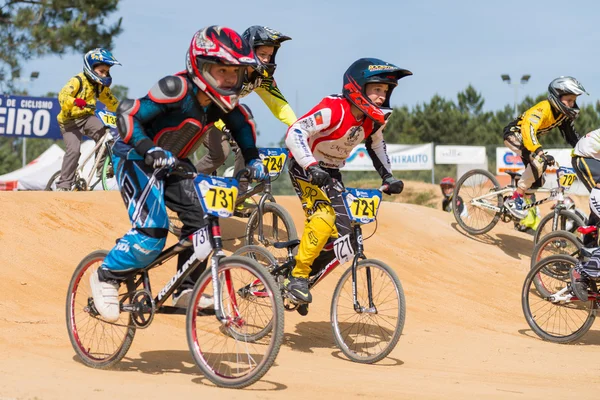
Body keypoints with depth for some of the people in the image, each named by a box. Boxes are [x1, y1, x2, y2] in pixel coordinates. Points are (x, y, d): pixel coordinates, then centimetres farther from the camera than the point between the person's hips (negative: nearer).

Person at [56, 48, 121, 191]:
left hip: (87, 117, 5)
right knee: (73, 150, -21)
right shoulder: (78, 81, -18)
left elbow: (112, 102, 15)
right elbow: (63, 95, -33)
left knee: (104, 133, -25)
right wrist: (75, 101, -53)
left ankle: (102, 165, -11)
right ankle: (63, 184, -11)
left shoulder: (100, 85, 4)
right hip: (70, 120, -5)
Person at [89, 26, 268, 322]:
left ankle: (186, 290, 4)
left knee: (201, 220, -9)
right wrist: (150, 150, -42)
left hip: (174, 162, 7)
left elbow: (242, 125, 13)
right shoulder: (177, 89, -30)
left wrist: (252, 160, 1)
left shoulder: (222, 100, -8)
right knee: (152, 231, -22)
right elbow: (127, 115, -30)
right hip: (137, 159, -7)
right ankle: (106, 278, 0)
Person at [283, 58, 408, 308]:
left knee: (342, 231, -3)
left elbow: (376, 145, 16)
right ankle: (296, 276, -18)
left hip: (331, 172, 8)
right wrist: (311, 167, -43)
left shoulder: (374, 120, -5)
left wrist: (388, 177, 5)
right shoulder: (333, 110, -28)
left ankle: (308, 272, 15)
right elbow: (294, 133, -34)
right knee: (323, 217, -29)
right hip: (305, 168, -7)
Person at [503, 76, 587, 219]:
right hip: (514, 134, -9)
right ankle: (514, 200, -23)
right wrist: (540, 152, -54)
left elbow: (572, 136, 8)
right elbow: (528, 129, -44)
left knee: (536, 181, 4)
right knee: (539, 161, -30)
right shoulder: (544, 108, -31)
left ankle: (529, 218, 20)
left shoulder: (564, 113, -4)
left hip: (527, 138, 9)